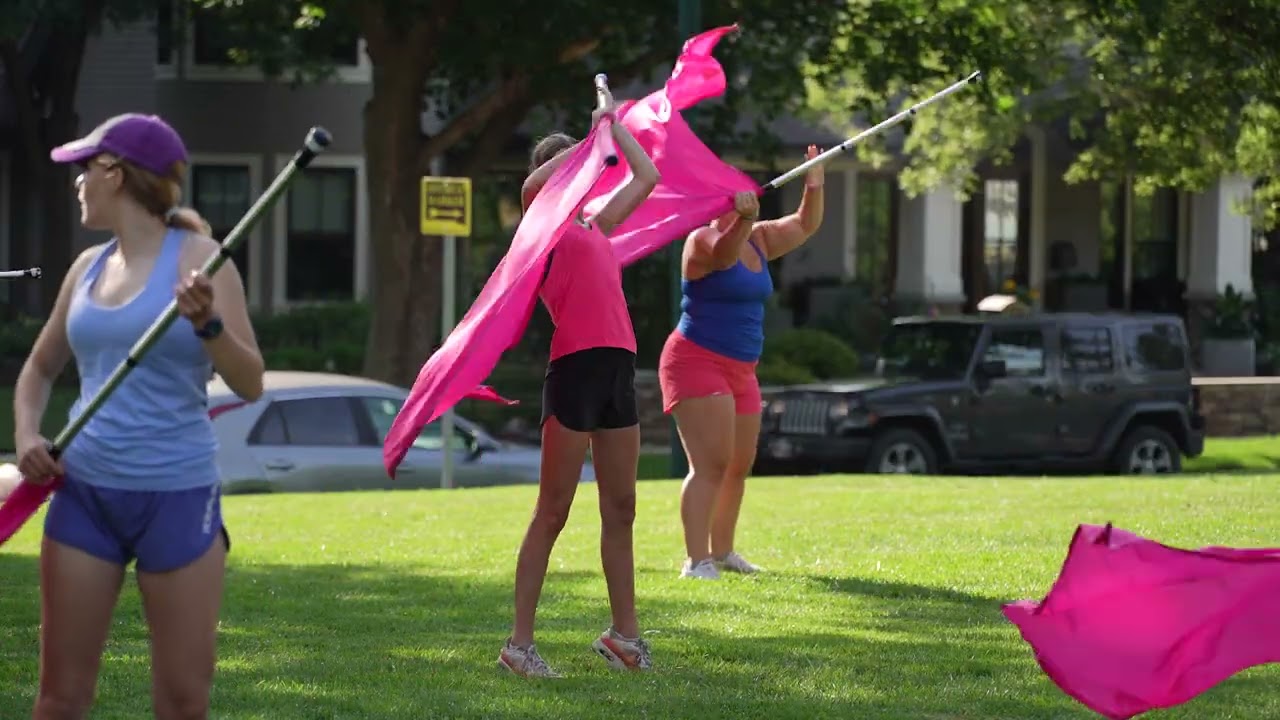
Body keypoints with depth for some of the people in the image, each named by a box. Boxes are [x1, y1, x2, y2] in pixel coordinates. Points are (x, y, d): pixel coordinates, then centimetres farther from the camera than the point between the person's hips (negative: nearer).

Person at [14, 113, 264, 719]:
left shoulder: (196, 257, -6)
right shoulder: (88, 266, 10)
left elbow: (250, 385, -11)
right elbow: (40, 368, 24)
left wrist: (208, 324, -29)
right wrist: (27, 434, 5)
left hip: (177, 494, -5)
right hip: (84, 490, 5)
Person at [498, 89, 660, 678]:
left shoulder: (597, 226, 21)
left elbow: (647, 177, 31)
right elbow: (532, 185, -20)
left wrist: (614, 125, 27)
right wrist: (591, 137, -7)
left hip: (618, 367, 7)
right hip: (576, 365, -7)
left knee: (620, 509, 11)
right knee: (553, 512, -6)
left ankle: (623, 633, 19)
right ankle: (520, 642, -3)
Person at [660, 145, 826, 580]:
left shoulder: (758, 241, 10)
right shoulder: (704, 241, -15)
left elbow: (805, 225, 17)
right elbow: (723, 253, -38)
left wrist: (814, 186, 0)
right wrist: (742, 218, -57)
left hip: (740, 370, 9)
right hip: (697, 362, -9)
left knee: (739, 466, 15)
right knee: (712, 463, -18)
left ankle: (722, 551, 28)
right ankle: (696, 561, -23)